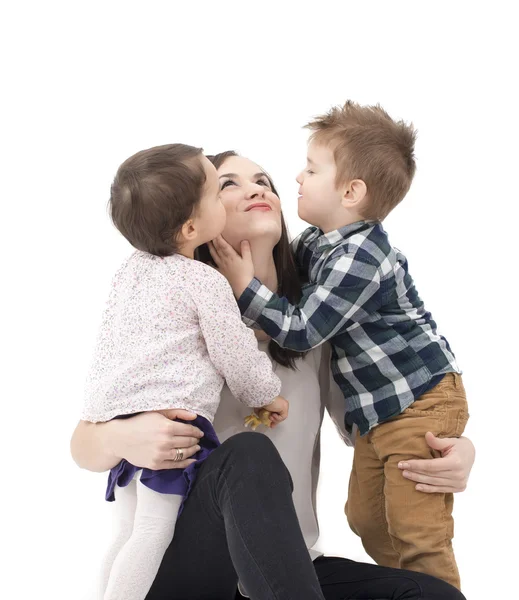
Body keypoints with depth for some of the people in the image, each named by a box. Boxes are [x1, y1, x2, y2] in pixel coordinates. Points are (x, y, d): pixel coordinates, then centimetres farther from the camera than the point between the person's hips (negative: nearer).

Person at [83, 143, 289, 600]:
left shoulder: (132, 268, 16)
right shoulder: (206, 282, -7)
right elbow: (236, 355, -1)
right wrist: (269, 395, 13)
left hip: (118, 416, 8)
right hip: (169, 413, -8)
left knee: (129, 533, 16)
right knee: (153, 533, -5)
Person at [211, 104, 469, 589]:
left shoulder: (359, 260, -25)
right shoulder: (317, 241, 4)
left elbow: (301, 330, -23)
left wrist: (245, 285, -17)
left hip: (422, 403, -10)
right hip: (377, 410, 10)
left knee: (416, 531, -3)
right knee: (367, 517, 16)